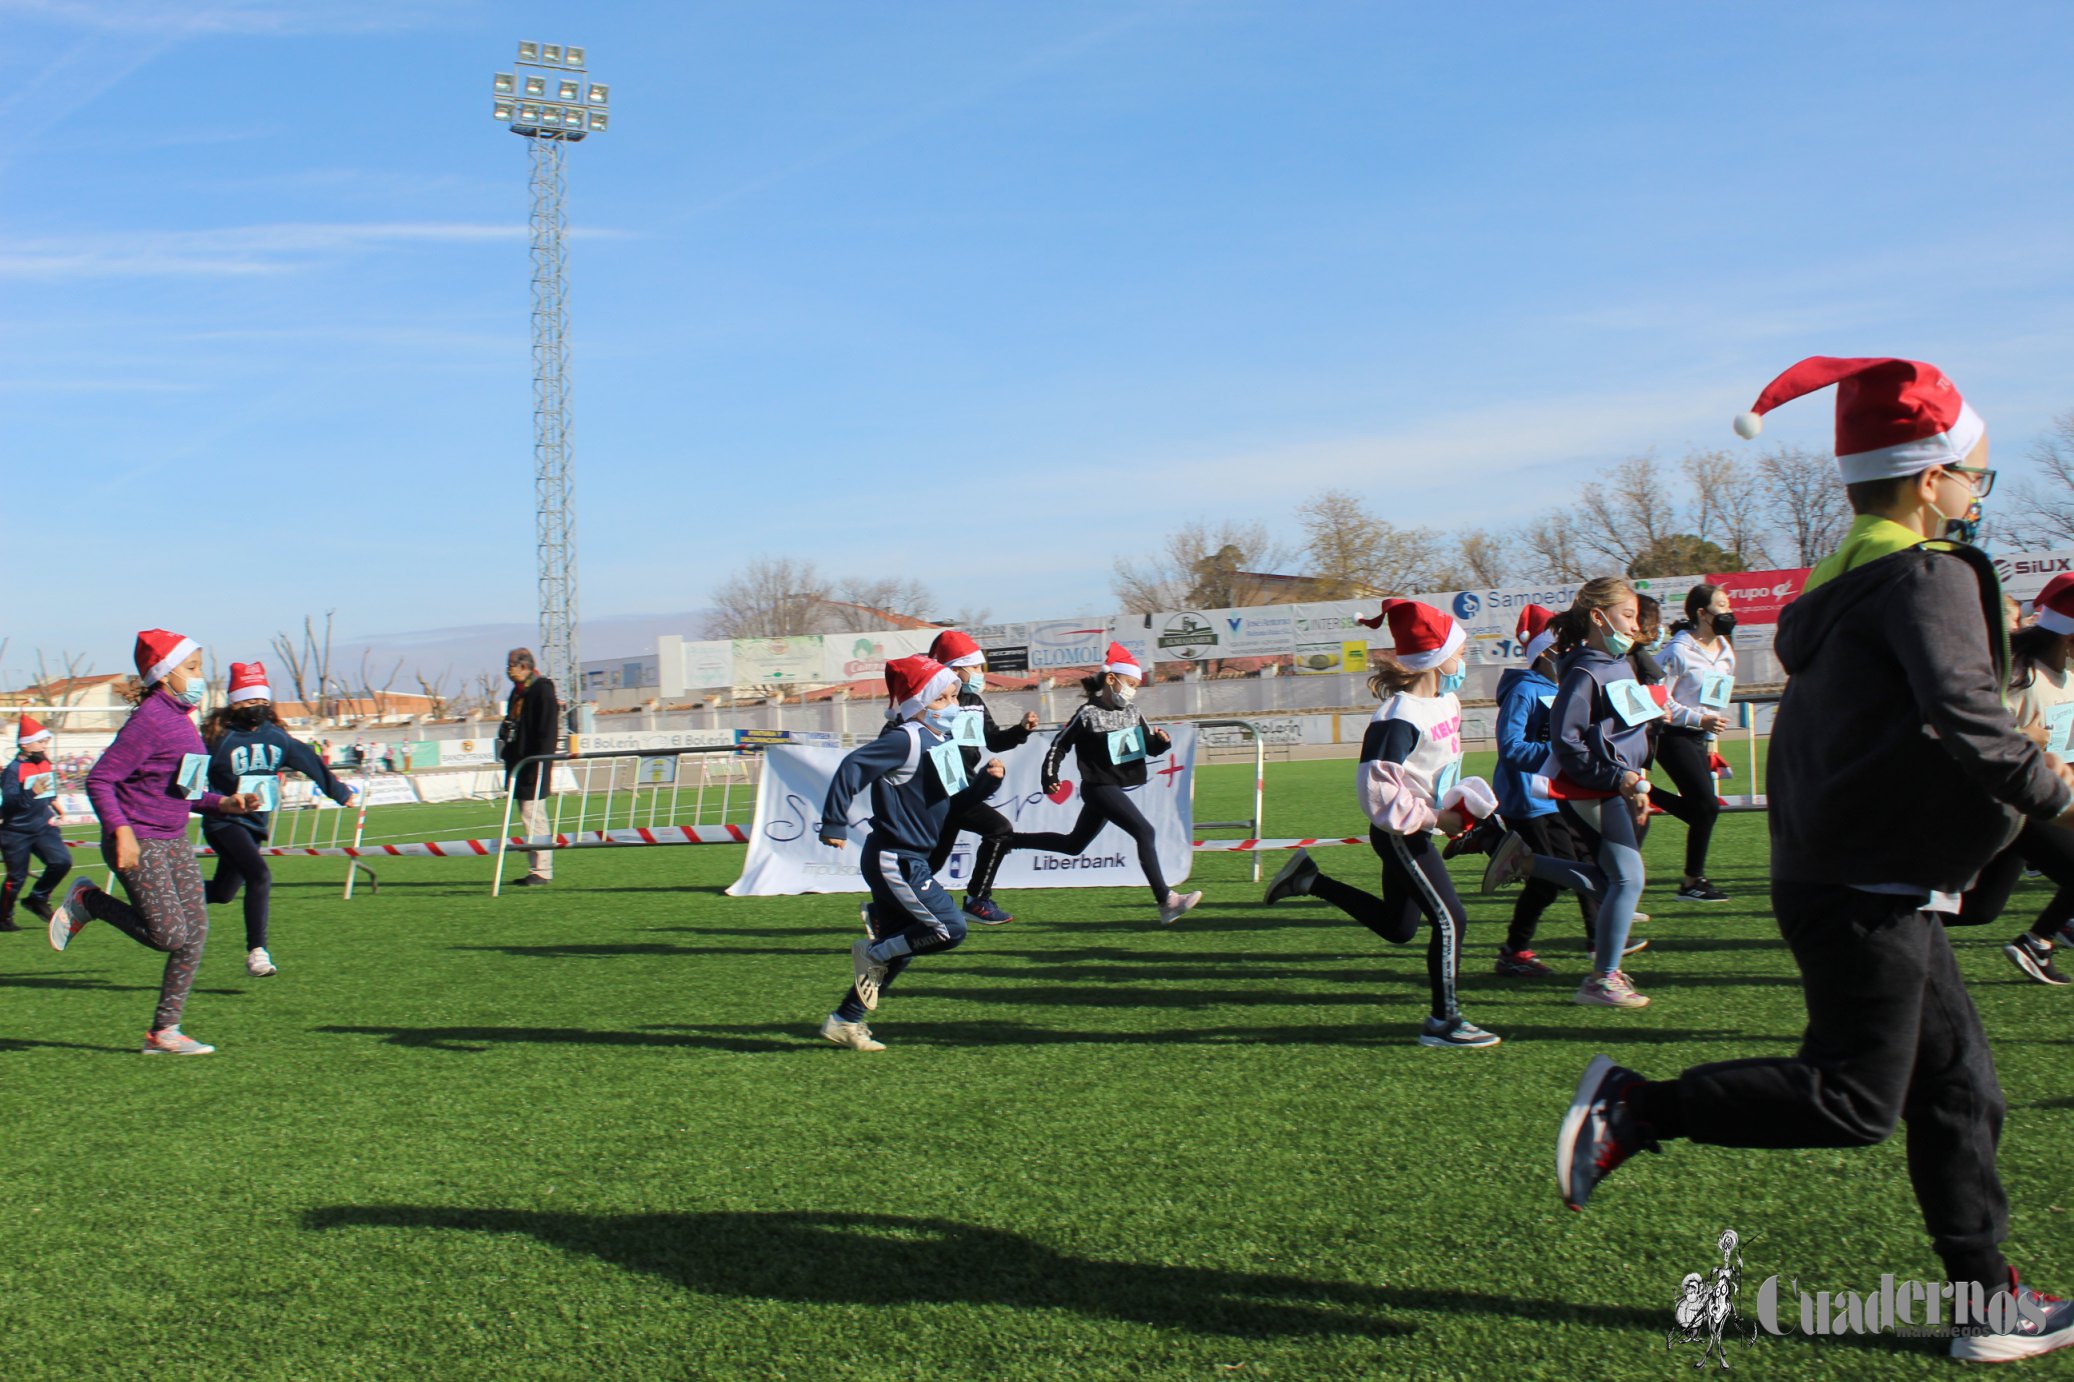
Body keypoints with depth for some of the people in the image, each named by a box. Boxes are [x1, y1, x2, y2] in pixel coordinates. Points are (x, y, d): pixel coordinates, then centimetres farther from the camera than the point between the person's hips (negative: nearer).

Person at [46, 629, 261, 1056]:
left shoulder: (181, 719, 13)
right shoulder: (149, 720, -15)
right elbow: (99, 780, -17)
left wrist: (223, 803, 6)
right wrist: (121, 831, -26)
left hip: (174, 841, 9)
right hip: (138, 843, -9)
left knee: (196, 933, 2)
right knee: (169, 935, -11)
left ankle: (164, 1031, 10)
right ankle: (86, 901, 11)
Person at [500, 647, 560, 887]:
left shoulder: (542, 690, -12)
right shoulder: (518, 692, 17)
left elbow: (547, 732, -17)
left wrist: (539, 763, -21)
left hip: (533, 766, -10)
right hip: (519, 765, 10)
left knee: (533, 818, -11)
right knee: (529, 819, 12)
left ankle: (542, 872, -8)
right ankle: (537, 869, 18)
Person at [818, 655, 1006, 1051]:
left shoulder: (941, 744, 13)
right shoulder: (907, 739, -16)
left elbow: (954, 801, 17)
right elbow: (853, 766, -24)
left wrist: (987, 779, 0)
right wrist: (835, 824, -27)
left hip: (908, 861, 10)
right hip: (895, 861, -10)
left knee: (898, 948, 14)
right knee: (950, 930, -12)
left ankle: (845, 1022, 21)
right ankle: (872, 954, 5)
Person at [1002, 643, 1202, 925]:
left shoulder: (1132, 712, 6)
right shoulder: (1089, 714, -14)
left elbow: (1150, 747, 11)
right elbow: (1060, 745, -8)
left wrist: (1162, 741, -11)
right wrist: (1049, 778, -16)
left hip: (1118, 789, 9)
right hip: (1100, 788, -9)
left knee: (1073, 845, 19)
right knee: (1144, 831, -21)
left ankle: (1009, 840, 33)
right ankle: (1166, 902, -23)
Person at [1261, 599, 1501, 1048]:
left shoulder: (1447, 701, 6)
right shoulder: (1399, 717, -24)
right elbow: (1378, 789, -27)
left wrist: (1454, 807, 8)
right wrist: (1434, 817, -22)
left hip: (1416, 830, 10)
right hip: (1399, 834, -10)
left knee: (1397, 927, 19)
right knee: (1450, 919, -8)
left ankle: (1311, 881, 26)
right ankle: (1443, 1022, 2)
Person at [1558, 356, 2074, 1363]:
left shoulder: (1847, 581, 17)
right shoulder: (1931, 572, -12)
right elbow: (1961, 715, -26)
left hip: (1866, 884, 10)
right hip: (1866, 890, -10)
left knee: (1960, 1087, 13)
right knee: (1856, 1101, -7)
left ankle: (1989, 1303, 19)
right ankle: (1633, 1108, -3)